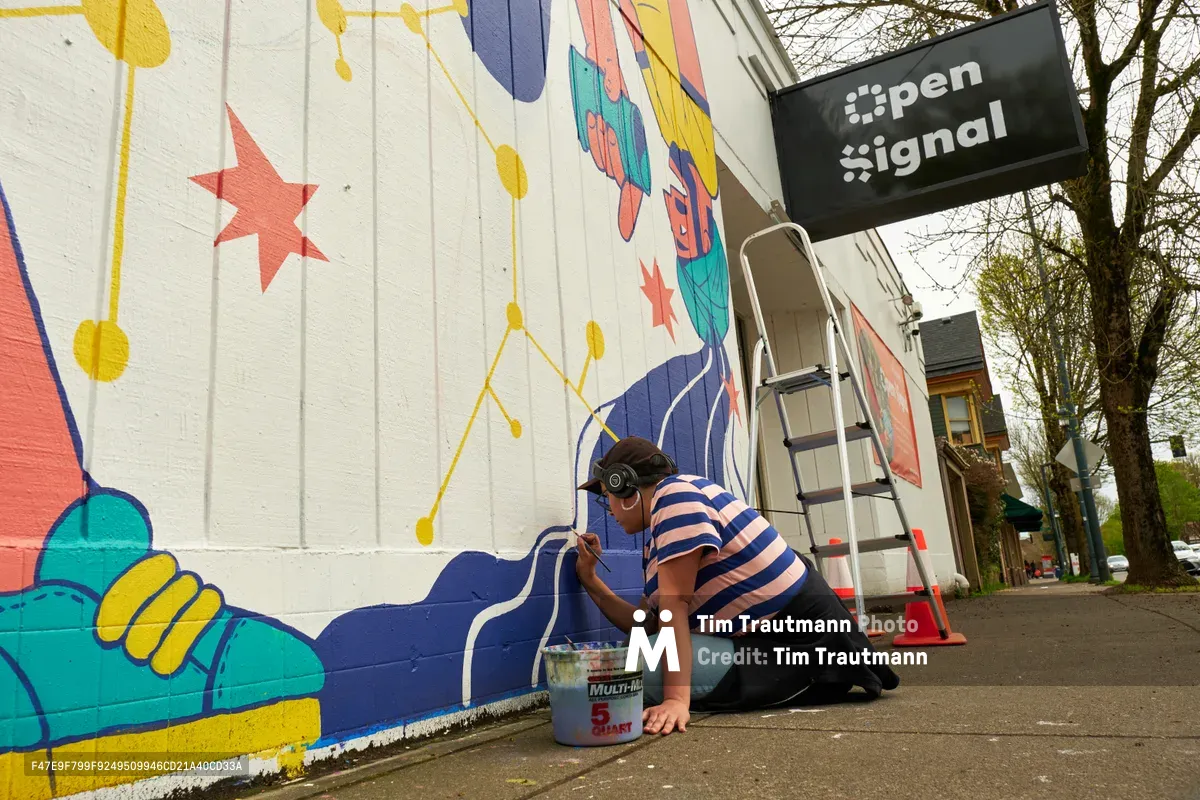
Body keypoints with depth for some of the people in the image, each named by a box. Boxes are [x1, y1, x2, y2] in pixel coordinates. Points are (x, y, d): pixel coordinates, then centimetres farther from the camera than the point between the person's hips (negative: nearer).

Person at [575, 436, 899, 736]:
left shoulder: (675, 493, -15)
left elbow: (673, 604, -24)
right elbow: (647, 625, 14)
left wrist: (675, 699, -27)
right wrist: (590, 580, 12)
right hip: (764, 633, 10)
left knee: (646, 668, -21)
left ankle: (798, 680, -5)